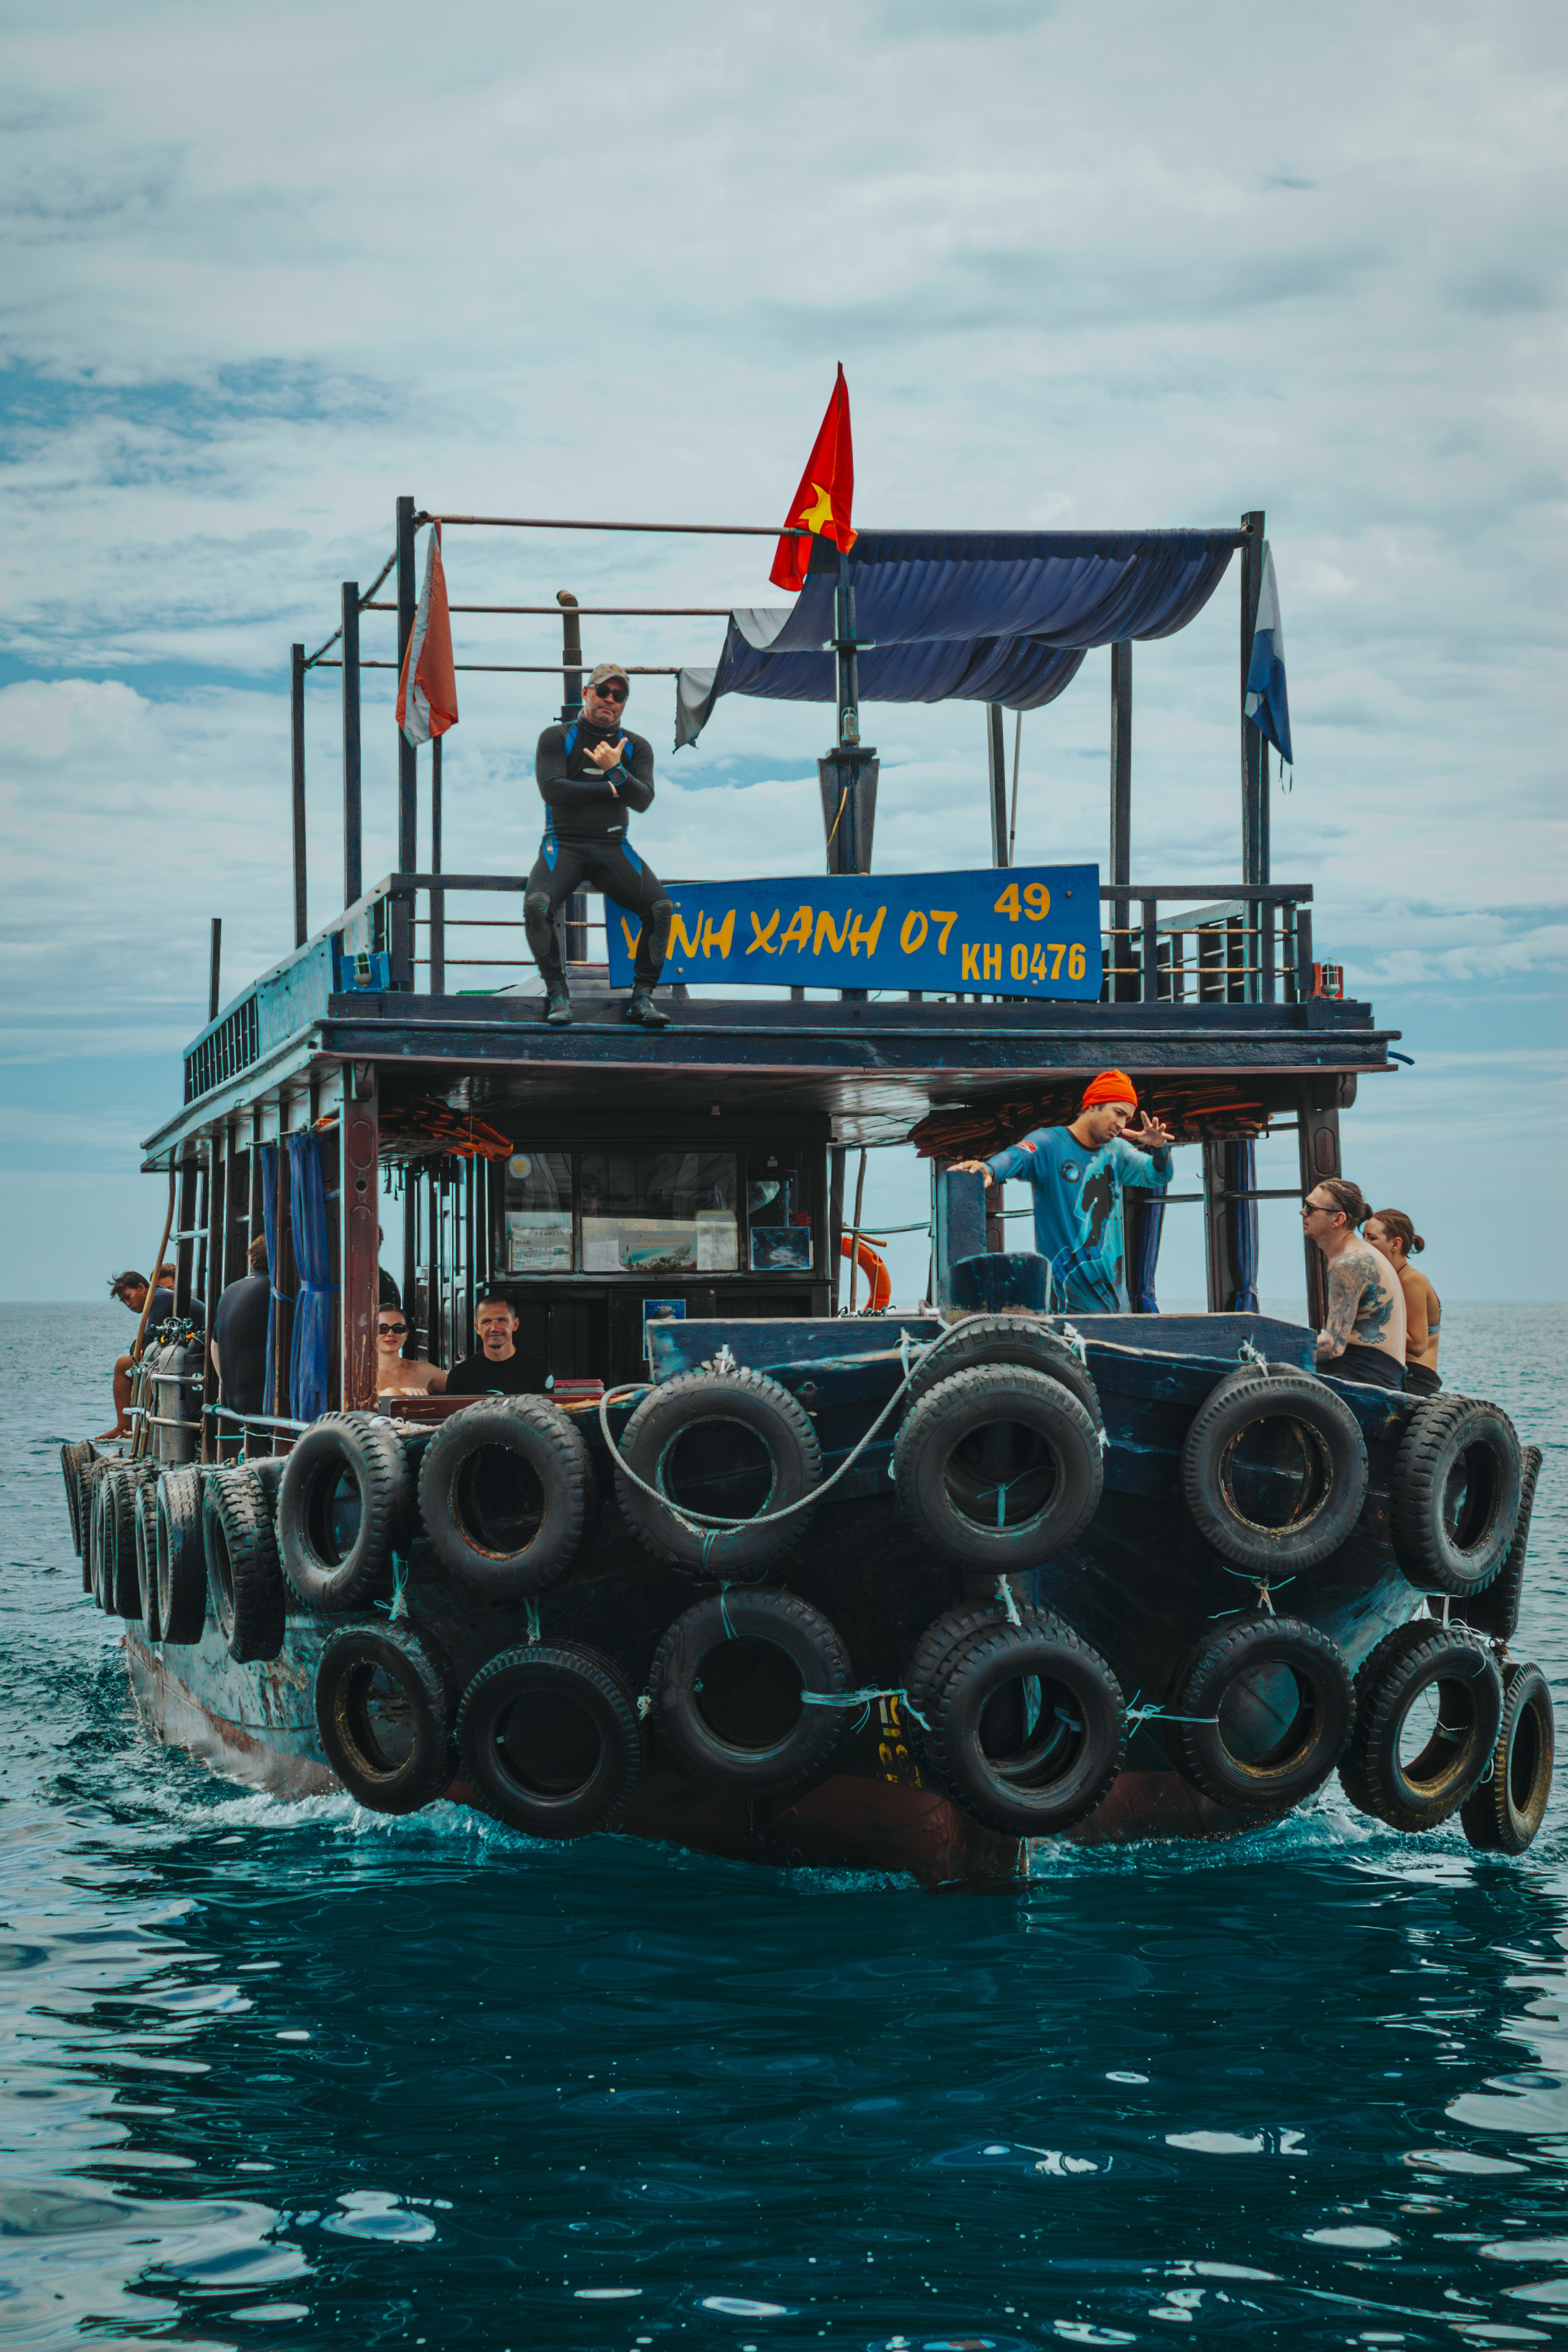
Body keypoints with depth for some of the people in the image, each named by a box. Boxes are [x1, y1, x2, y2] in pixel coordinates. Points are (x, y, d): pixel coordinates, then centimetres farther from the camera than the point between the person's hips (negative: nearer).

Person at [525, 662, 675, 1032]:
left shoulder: (636, 747, 12)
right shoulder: (557, 738, 4)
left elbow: (643, 800, -1)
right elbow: (552, 790, -10)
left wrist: (616, 770, -17)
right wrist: (611, 788, -8)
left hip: (613, 847, 2)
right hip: (563, 845, -2)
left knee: (662, 907, -22)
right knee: (536, 904, -32)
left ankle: (642, 999, -13)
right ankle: (557, 993, -17)